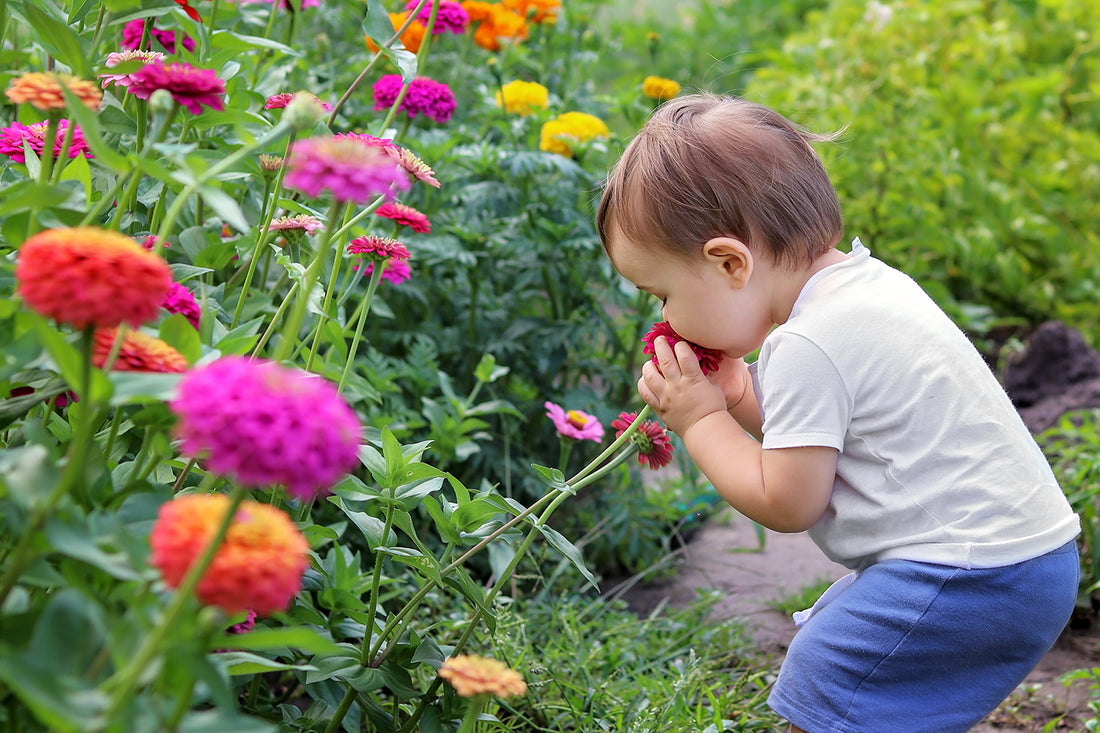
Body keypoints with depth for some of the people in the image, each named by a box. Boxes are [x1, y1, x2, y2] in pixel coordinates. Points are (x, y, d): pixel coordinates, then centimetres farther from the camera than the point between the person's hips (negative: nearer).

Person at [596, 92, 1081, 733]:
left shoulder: (807, 347, -21)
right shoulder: (867, 284, 9)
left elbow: (786, 503, -15)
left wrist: (701, 421, -4)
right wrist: (739, 397, 7)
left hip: (973, 578, -11)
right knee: (824, 641, 21)